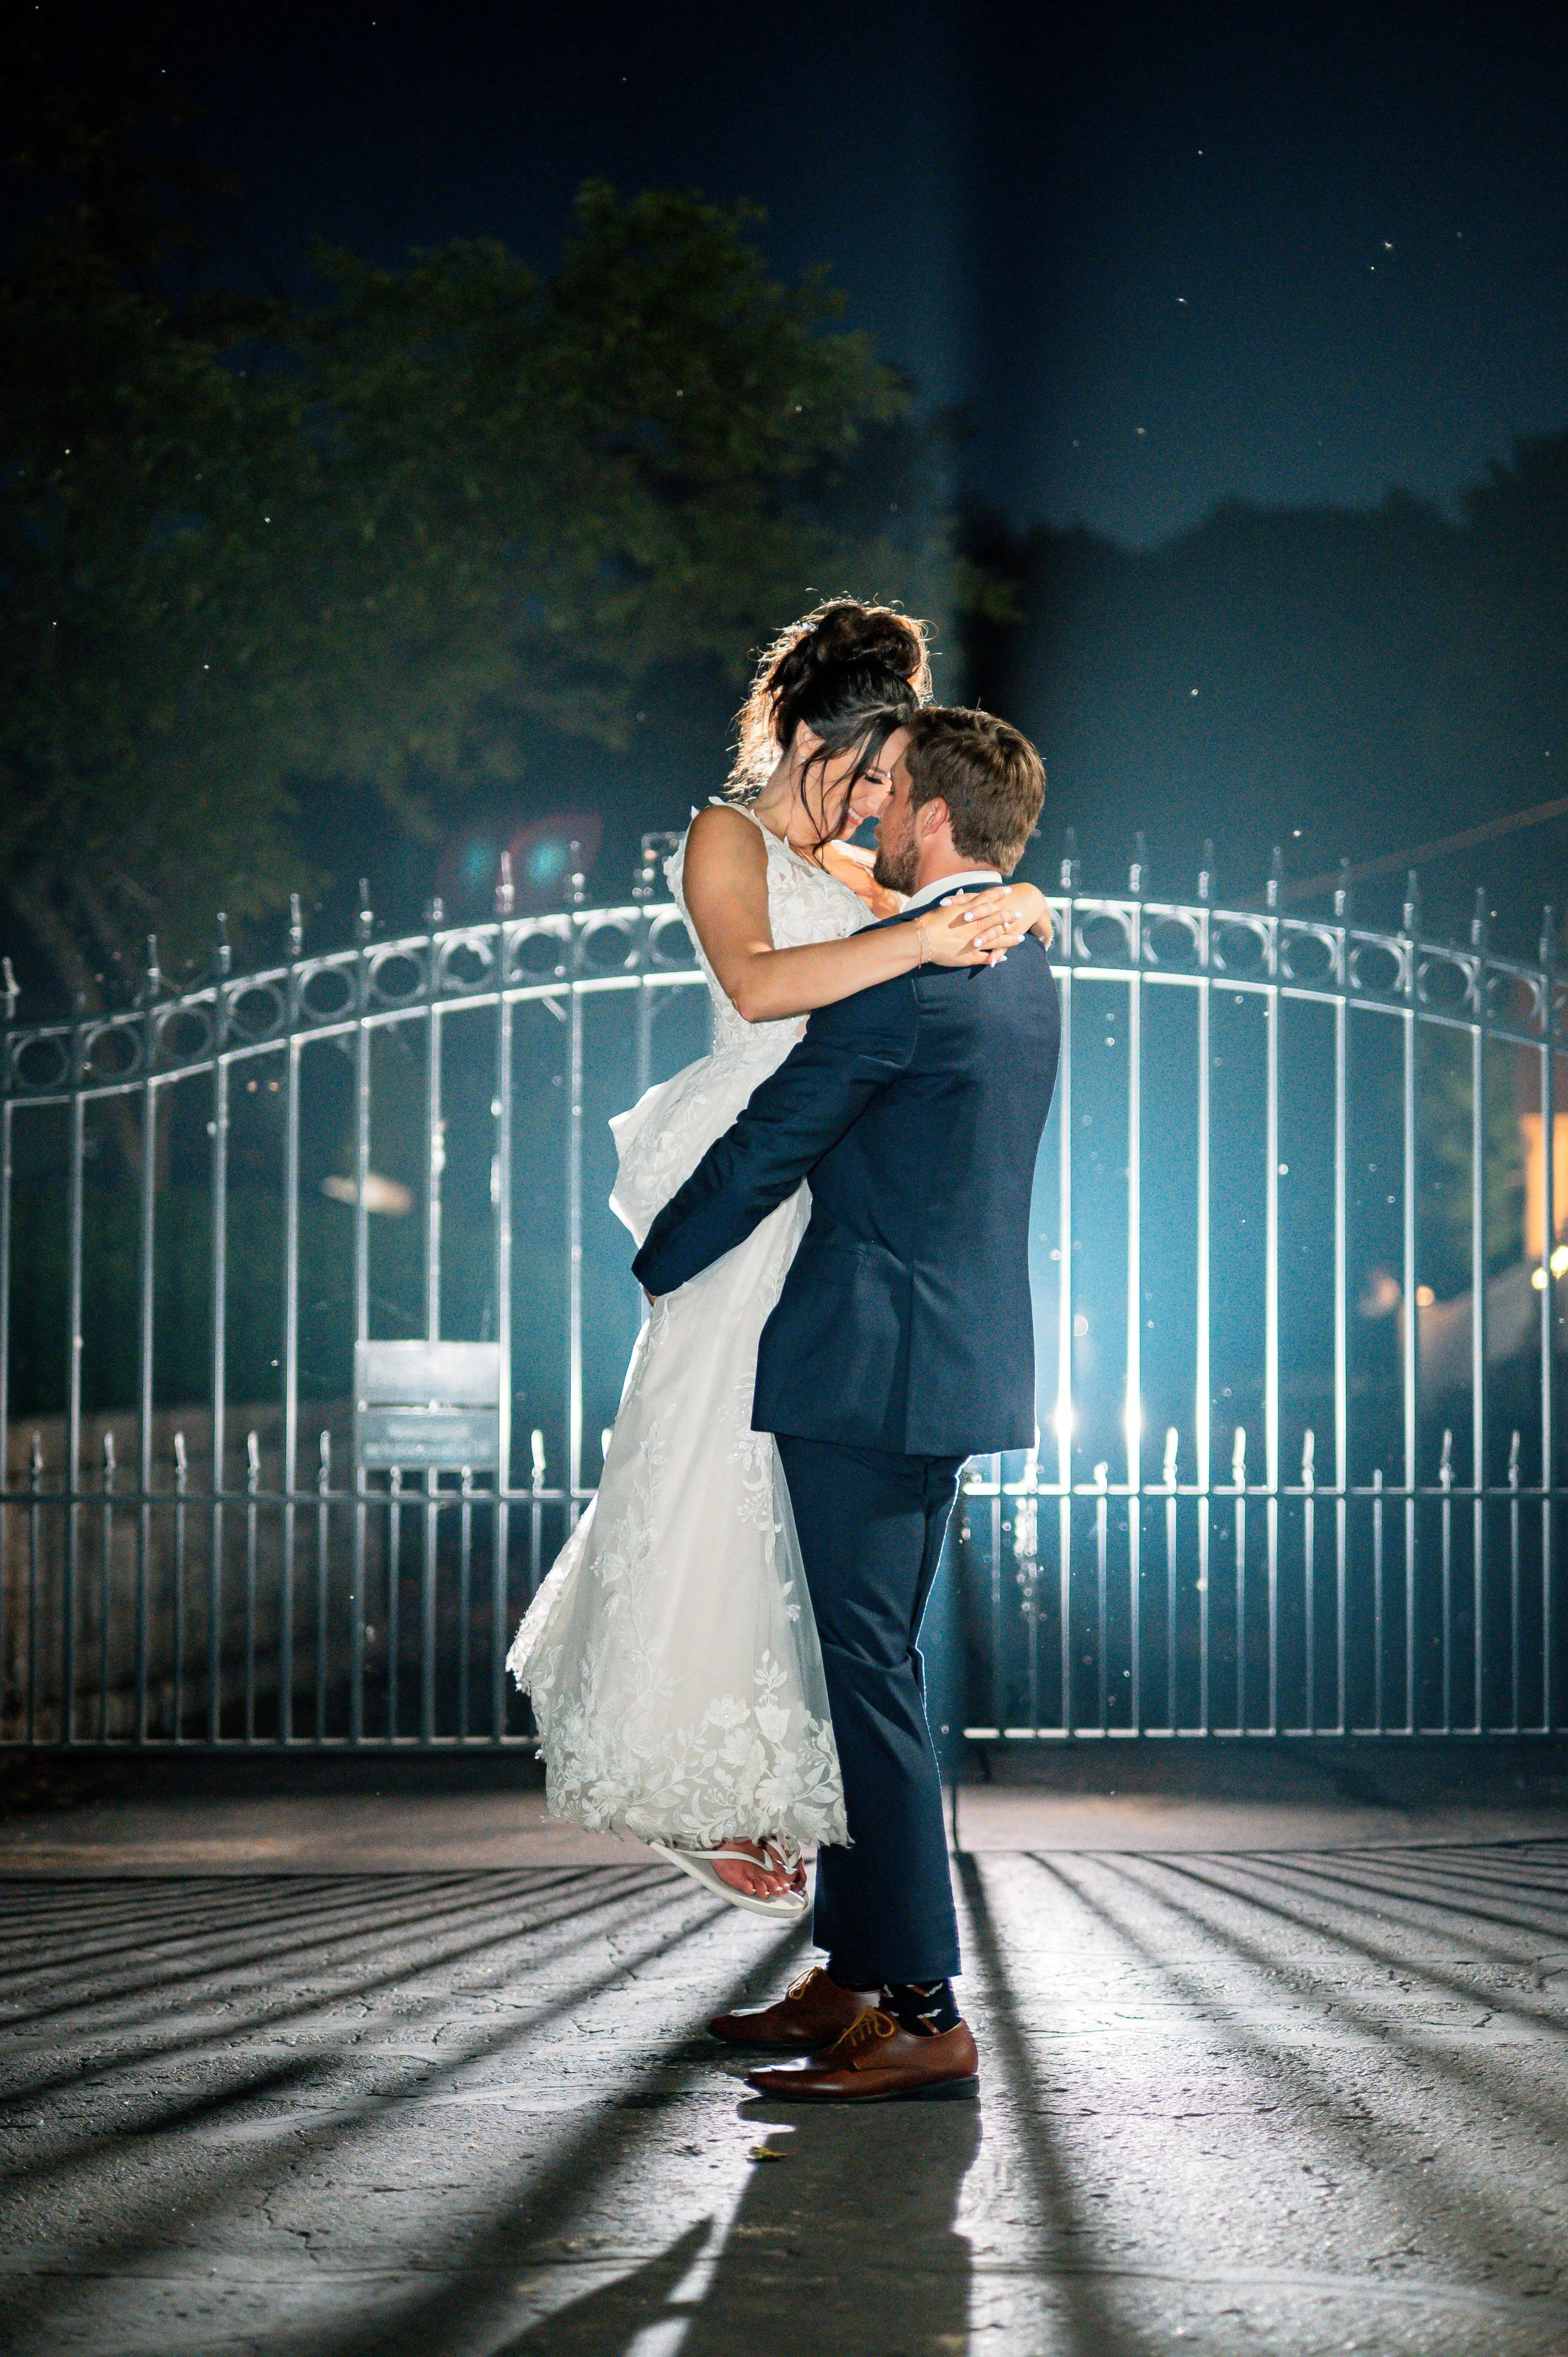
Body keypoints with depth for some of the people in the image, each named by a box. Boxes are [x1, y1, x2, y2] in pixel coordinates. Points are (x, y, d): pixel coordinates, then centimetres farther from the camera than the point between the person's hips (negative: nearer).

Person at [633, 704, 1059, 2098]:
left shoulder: (904, 972, -16)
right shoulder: (1025, 975, 14)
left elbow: (774, 1141, -12)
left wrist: (660, 1266, 4)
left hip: (870, 1361, -10)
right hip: (962, 1358, 10)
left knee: (872, 1675, -8)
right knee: (868, 1665, 16)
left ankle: (925, 2018, -8)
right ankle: (855, 1975, 22)